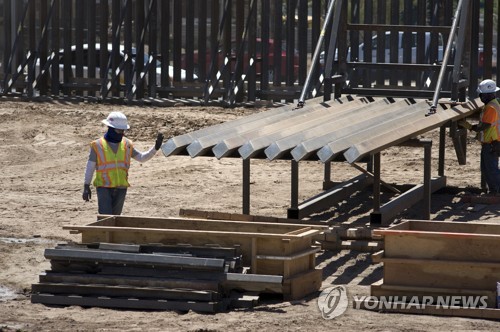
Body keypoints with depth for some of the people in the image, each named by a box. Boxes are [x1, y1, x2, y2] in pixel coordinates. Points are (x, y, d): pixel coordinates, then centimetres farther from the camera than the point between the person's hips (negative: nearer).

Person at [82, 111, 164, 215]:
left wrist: (155, 148, -2)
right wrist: (86, 187, 0)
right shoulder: (98, 145, -5)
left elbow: (141, 158, 11)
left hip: (121, 188, 4)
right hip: (104, 187, -4)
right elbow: (90, 167, 1)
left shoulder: (126, 144, 5)